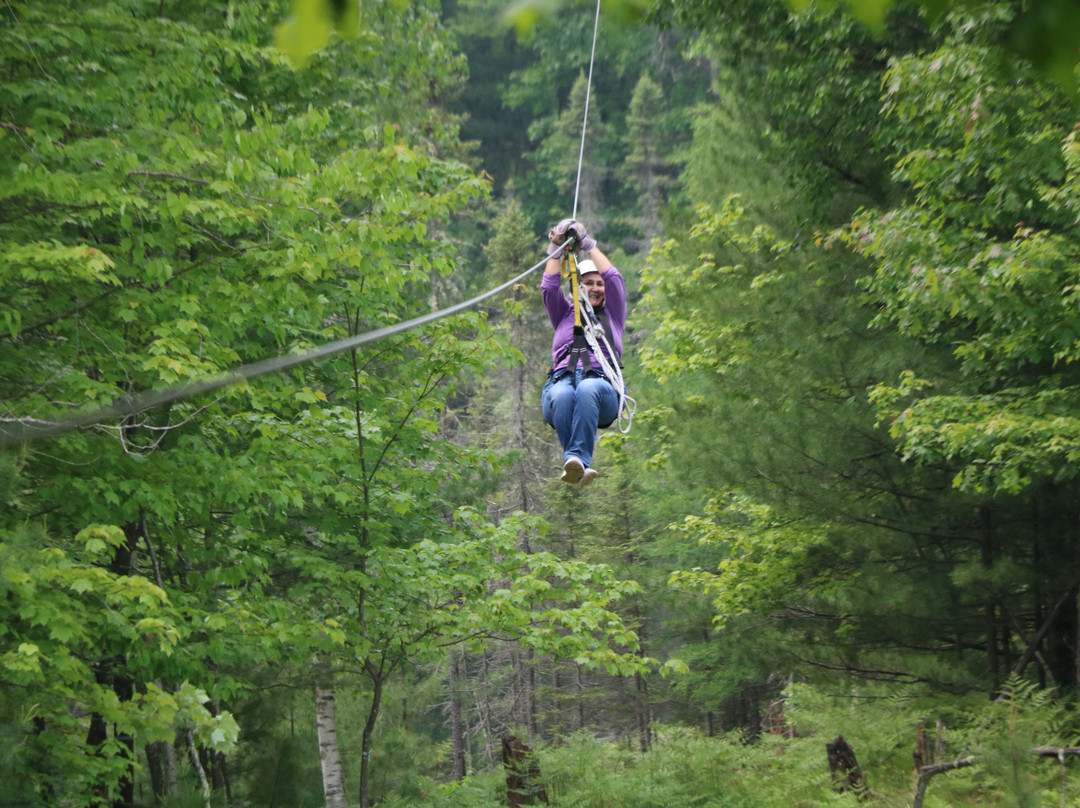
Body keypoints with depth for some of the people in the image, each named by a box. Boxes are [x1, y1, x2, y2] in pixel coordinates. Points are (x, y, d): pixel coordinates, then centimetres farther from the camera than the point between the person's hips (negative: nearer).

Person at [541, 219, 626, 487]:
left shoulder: (612, 316, 33)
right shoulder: (565, 315, 34)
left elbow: (614, 279, 21)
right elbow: (549, 287, 18)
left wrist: (587, 243, 24)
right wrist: (556, 249, 16)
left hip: (601, 382, 0)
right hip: (561, 379, 0)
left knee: (588, 390, -40)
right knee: (562, 395, -40)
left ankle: (579, 458, -55)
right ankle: (578, 466, -54)